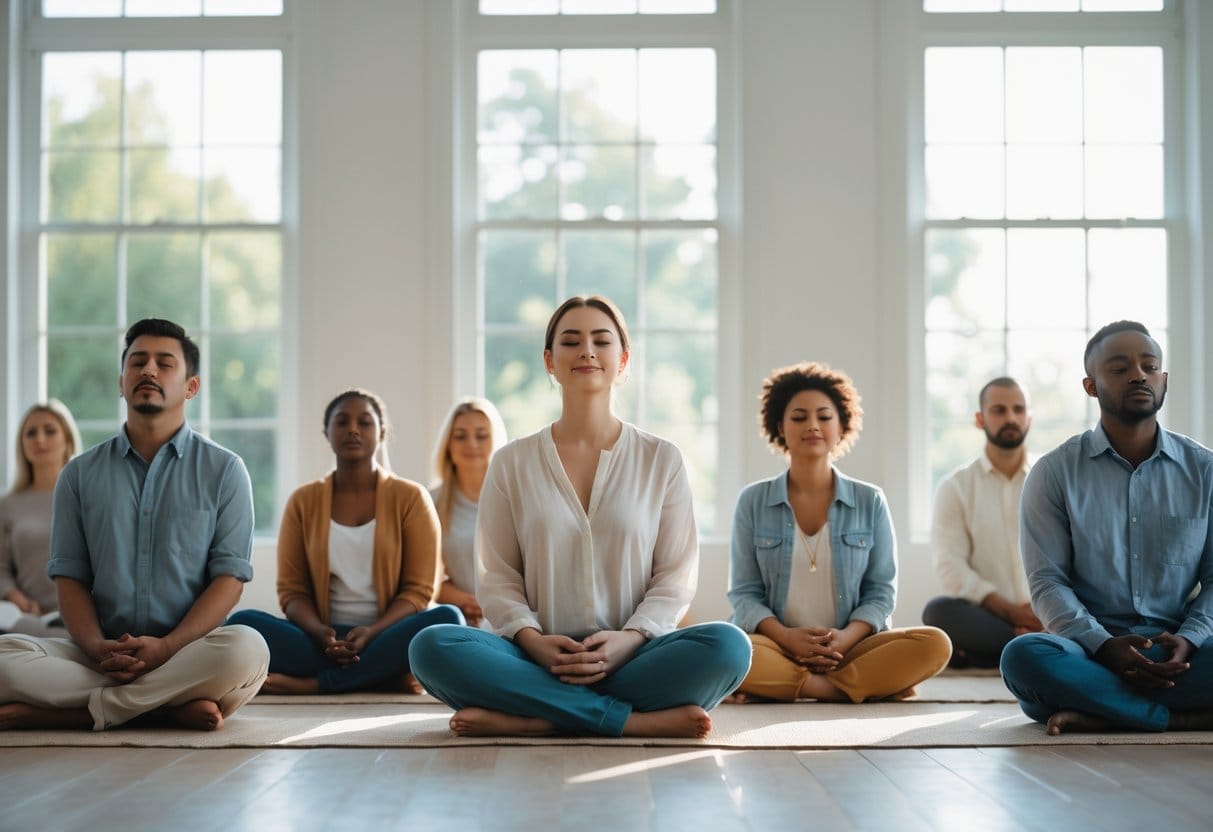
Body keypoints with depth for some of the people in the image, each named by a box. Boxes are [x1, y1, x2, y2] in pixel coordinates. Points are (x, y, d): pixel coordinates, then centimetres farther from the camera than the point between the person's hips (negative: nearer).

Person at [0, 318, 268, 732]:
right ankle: (171, 705, -26)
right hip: (98, 657, 2)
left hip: (189, 651, -1)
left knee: (246, 650, -35)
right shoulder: (80, 474, 13)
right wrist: (98, 648, -14)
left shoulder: (224, 470, 6)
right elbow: (69, 575, 7)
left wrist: (167, 647, -17)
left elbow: (229, 577, -1)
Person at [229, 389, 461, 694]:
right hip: (323, 640, 1)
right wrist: (319, 632, -17)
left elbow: (418, 589, -1)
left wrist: (372, 632, -19)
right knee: (242, 622, -24)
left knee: (448, 618, -32)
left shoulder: (410, 498, 4)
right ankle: (385, 678, -29)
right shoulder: (303, 501, 9)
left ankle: (311, 684, -28)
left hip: (387, 636, -1)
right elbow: (292, 590, 5)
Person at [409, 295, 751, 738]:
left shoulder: (662, 460, 9)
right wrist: (532, 641, -13)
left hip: (629, 659, 0)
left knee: (727, 645, -31)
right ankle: (635, 719, -28)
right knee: (431, 647, -29)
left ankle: (524, 718, -26)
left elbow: (676, 574, 5)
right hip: (539, 659, 0)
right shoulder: (512, 463, 10)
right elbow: (496, 575, 6)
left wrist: (629, 640, -13)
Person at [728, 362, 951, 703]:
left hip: (851, 647, 1)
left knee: (934, 644, -27)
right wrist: (786, 637, -16)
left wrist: (847, 637, -15)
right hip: (778, 646, -1)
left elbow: (881, 589, 6)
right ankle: (870, 687, -24)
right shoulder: (753, 501, 7)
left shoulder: (870, 502, 8)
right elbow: (745, 592, 4)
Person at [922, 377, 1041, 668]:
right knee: (938, 611, -33)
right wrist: (1010, 611, -16)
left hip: (1049, 617, 1)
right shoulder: (956, 486, 6)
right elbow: (950, 566, -4)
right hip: (988, 614, -1)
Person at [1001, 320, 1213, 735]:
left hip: (1178, 650, 1)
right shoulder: (1055, 472, 4)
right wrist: (1103, 645, -19)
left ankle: (1098, 713, -23)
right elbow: (1047, 580, -2)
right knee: (1023, 657, -35)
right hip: (1090, 646, 0)